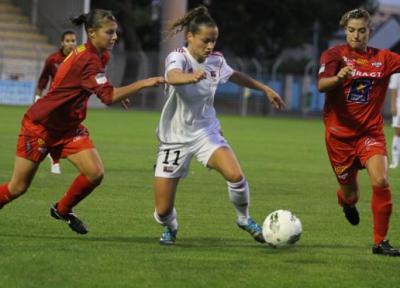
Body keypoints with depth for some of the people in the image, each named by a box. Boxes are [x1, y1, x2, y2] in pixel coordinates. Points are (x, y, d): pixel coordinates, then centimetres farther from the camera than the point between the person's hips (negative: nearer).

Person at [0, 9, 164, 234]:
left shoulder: (97, 55, 1)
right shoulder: (88, 61, -28)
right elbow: (108, 97, -39)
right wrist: (144, 84, -43)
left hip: (68, 127, 8)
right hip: (40, 125, -8)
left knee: (95, 174, -10)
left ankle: (62, 210, 14)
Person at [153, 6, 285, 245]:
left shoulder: (216, 60, -3)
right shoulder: (178, 57, -19)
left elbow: (235, 75, 21)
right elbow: (172, 77, -45)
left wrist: (265, 89, 26)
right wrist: (191, 77, -67)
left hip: (206, 131, 3)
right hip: (175, 138, -3)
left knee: (236, 175, -26)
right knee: (163, 211, -4)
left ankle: (245, 219, 3)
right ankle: (171, 228, 33)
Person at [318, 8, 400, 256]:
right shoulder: (335, 54, -5)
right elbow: (321, 85, -21)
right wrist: (338, 78, -41)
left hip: (371, 131, 1)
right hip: (339, 131, -1)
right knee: (350, 194, 8)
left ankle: (380, 242, -10)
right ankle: (347, 200, 49)